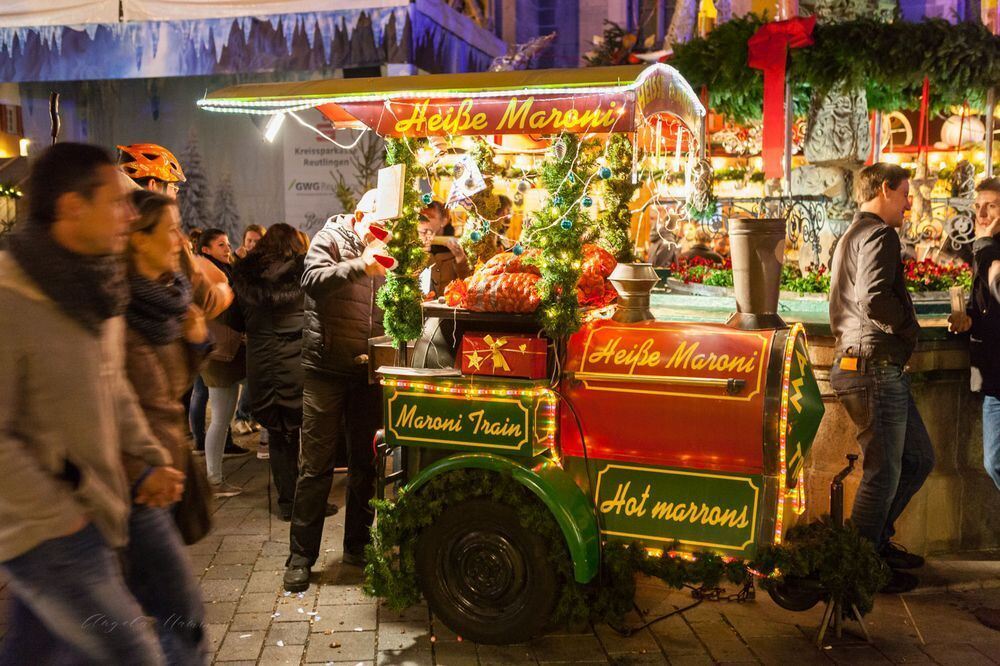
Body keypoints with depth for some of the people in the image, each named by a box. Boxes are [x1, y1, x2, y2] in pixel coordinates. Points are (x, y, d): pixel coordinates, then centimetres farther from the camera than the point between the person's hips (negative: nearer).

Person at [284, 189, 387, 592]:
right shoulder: (330, 239, -2)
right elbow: (314, 280, -22)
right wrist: (361, 265, -35)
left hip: (368, 373, 5)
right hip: (326, 370, -4)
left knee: (366, 463, 10)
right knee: (316, 466, -1)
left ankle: (357, 546, 24)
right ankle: (300, 557, 9)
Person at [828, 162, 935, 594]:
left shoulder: (852, 235, 22)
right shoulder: (879, 235, -12)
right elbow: (873, 298, -26)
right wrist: (907, 325, -8)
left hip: (859, 362, 11)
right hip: (876, 368, -11)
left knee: (919, 459, 18)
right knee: (884, 472, -2)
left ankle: (875, 539, 27)